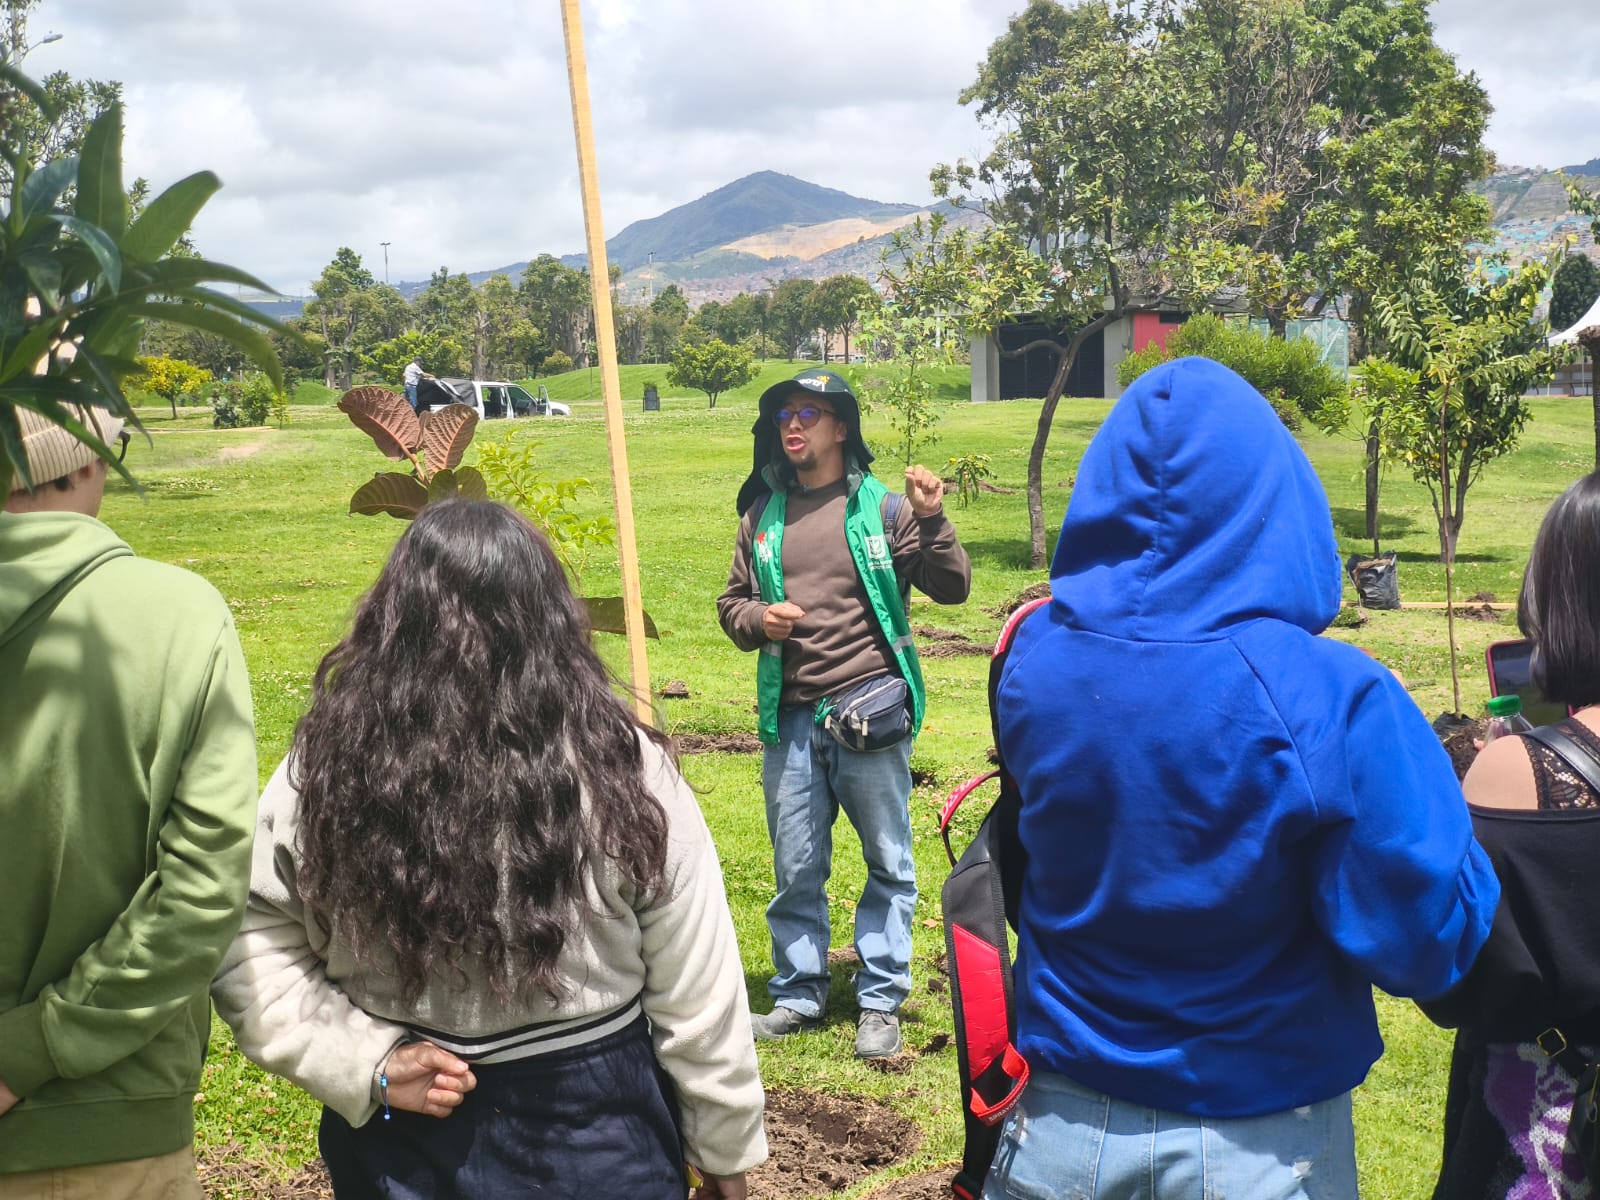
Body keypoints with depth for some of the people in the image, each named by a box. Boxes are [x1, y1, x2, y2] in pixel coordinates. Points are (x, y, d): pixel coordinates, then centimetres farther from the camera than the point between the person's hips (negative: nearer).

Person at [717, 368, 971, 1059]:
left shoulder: (880, 508, -1)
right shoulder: (762, 515, 10)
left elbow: (952, 589, -2)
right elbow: (731, 604, 17)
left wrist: (932, 521, -16)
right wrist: (756, 619, -5)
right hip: (790, 719, 3)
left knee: (888, 863, 6)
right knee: (795, 868, 12)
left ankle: (880, 1002, 19)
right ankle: (798, 997, 27)